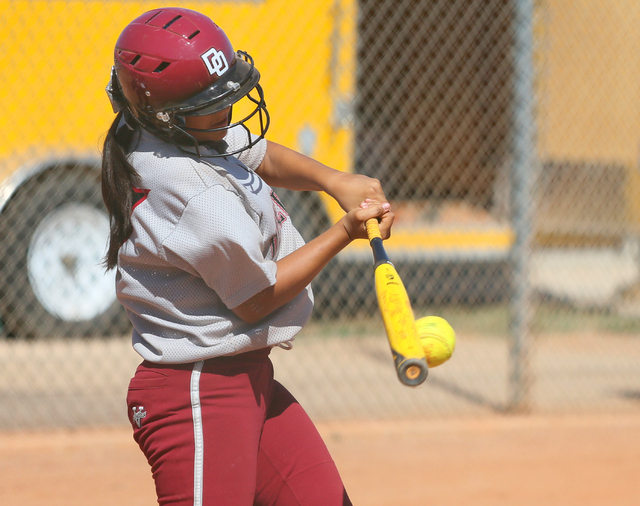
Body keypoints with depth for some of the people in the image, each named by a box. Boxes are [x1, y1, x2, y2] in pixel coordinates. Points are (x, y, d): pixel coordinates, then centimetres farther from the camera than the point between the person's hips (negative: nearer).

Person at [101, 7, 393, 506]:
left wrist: (335, 181, 1)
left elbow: (264, 157, 20)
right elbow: (257, 298, -15)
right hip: (197, 395, -10)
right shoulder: (201, 199, -26)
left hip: (249, 380, 11)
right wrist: (345, 233, -8)